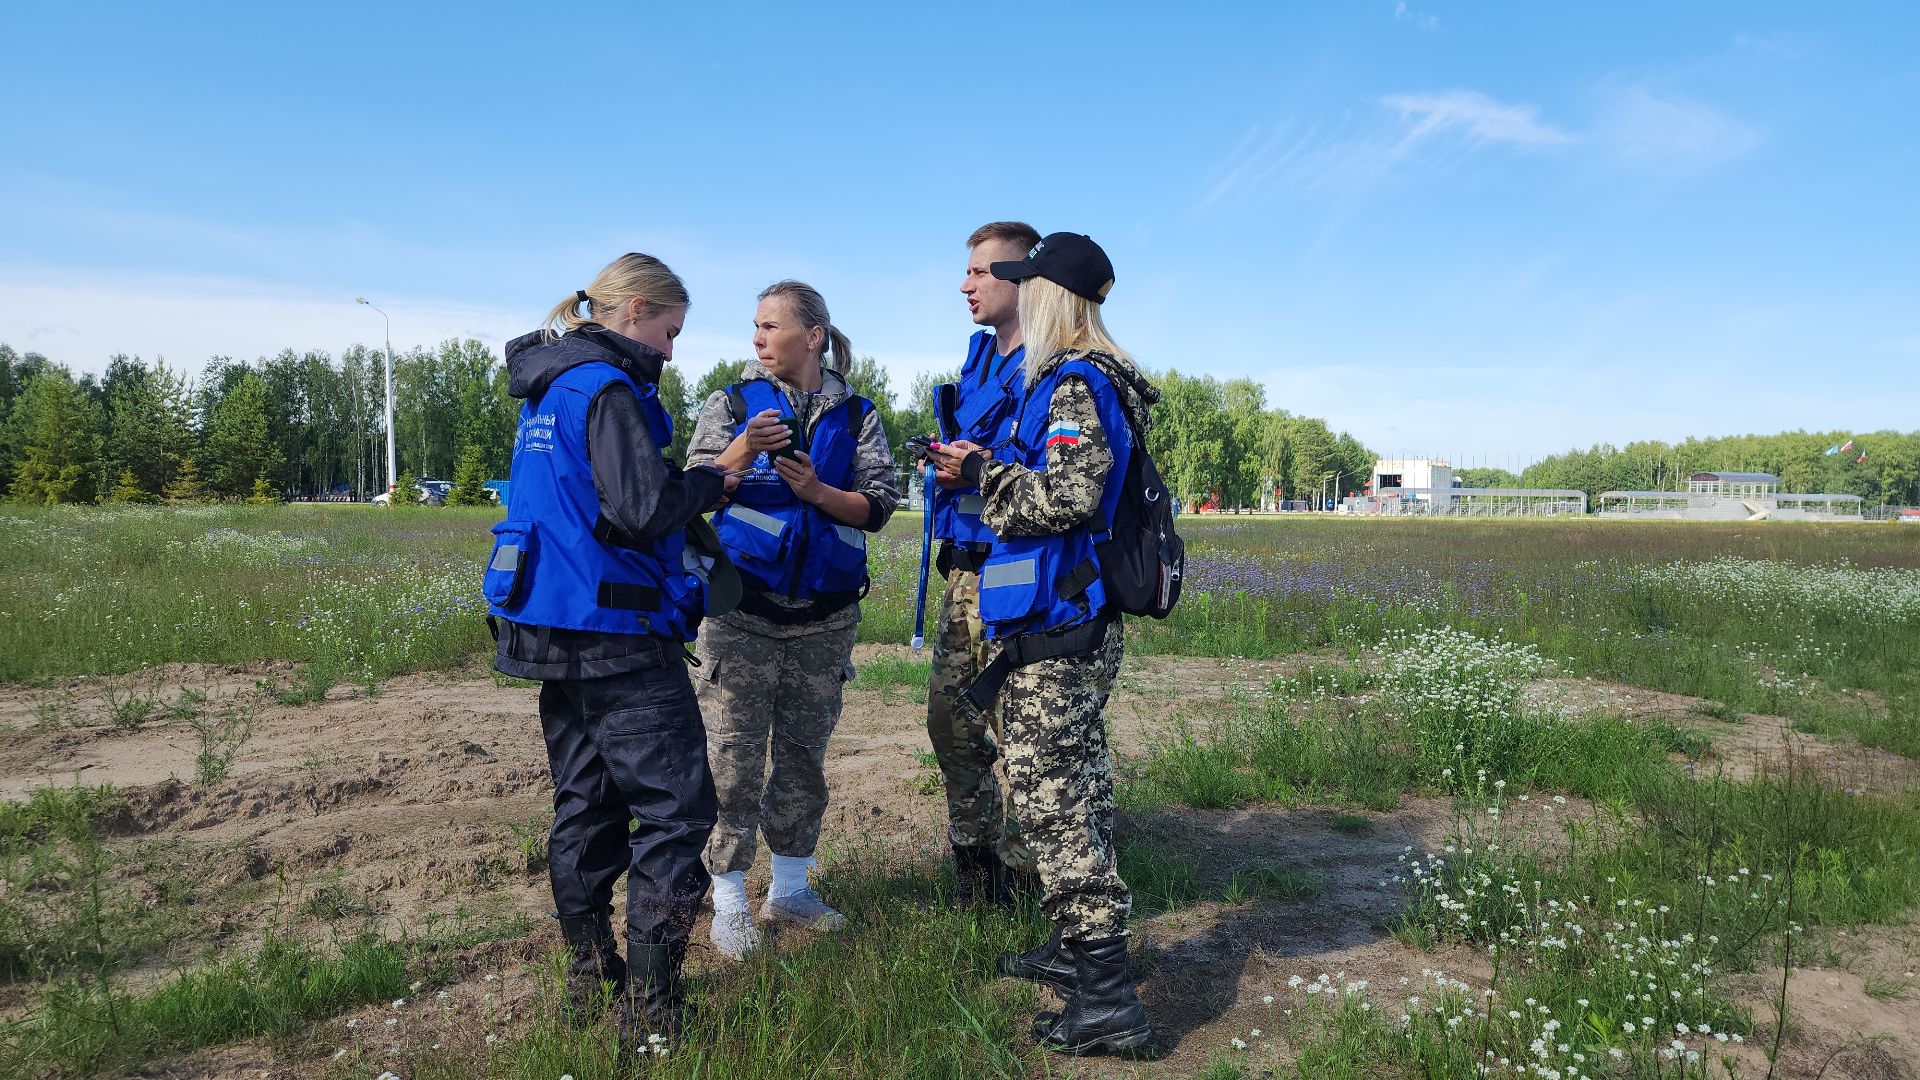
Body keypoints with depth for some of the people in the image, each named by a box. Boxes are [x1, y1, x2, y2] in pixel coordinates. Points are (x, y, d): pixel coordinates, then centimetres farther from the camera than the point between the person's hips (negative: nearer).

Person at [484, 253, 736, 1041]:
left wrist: (689, 522, 14)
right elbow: (643, 510, -22)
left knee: (585, 804, 16)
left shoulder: (547, 390, 15)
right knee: (675, 810, -4)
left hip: (555, 623, 10)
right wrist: (714, 481, -7)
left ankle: (588, 978, 27)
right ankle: (649, 1008, -2)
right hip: (615, 631, -10)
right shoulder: (609, 388, -14)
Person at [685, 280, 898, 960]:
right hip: (743, 605, -2)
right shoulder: (732, 404, 4)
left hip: (825, 613, 2)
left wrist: (817, 490, -15)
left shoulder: (855, 415, 7)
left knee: (805, 752, 12)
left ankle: (789, 888, 26)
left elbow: (877, 507, 1)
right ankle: (729, 900, 11)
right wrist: (741, 454, -20)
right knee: (735, 756, -1)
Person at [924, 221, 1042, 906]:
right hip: (964, 569, 9)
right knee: (951, 719, 13)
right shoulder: (979, 356, 17)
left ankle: (1016, 876, 16)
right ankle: (972, 860, 28)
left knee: (1018, 730, 0)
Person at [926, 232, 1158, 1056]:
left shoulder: (1076, 384, -13)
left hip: (1058, 626, -11)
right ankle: (1079, 949, 31)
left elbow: (1068, 496, -24)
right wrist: (982, 463, 10)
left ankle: (1107, 1001, -2)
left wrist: (982, 472, -12)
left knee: (1050, 795, -8)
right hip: (1075, 621, 11)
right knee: (1073, 786, 17)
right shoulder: (1076, 380, 18)